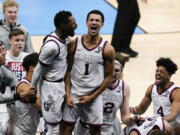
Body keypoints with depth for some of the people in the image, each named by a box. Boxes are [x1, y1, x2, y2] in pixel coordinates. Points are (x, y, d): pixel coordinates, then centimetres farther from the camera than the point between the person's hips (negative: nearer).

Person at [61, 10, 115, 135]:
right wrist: (68, 95, -7)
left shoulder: (107, 49, -8)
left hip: (94, 96, -1)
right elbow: (68, 71, 1)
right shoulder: (75, 44, -4)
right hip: (74, 93, 1)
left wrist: (92, 96, -8)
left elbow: (108, 76, -3)